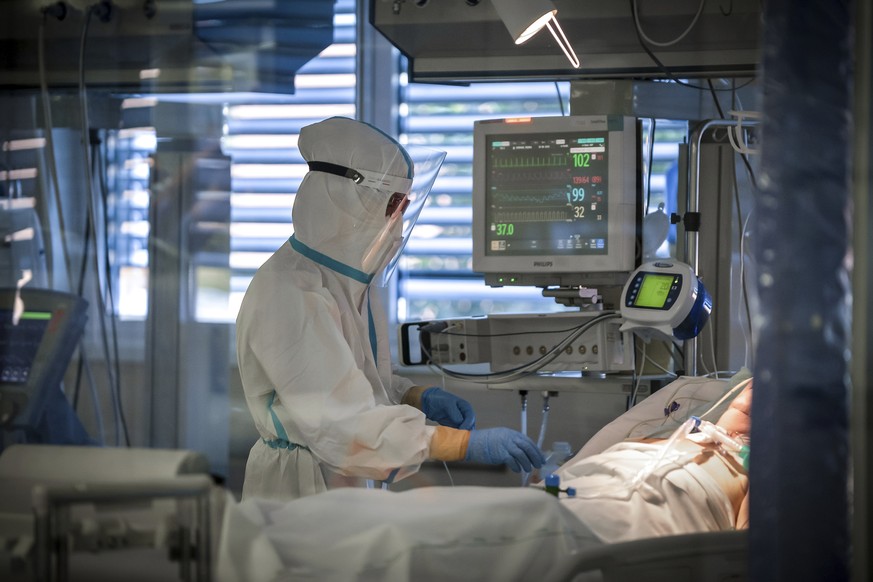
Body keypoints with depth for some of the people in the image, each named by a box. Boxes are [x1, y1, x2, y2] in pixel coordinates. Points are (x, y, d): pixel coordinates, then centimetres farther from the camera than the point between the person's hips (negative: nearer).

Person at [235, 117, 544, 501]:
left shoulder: (348, 278, 11)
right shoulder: (289, 294, -21)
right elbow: (340, 422, -27)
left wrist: (419, 398, 1)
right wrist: (469, 444, -29)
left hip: (353, 484, 9)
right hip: (302, 488, -9)